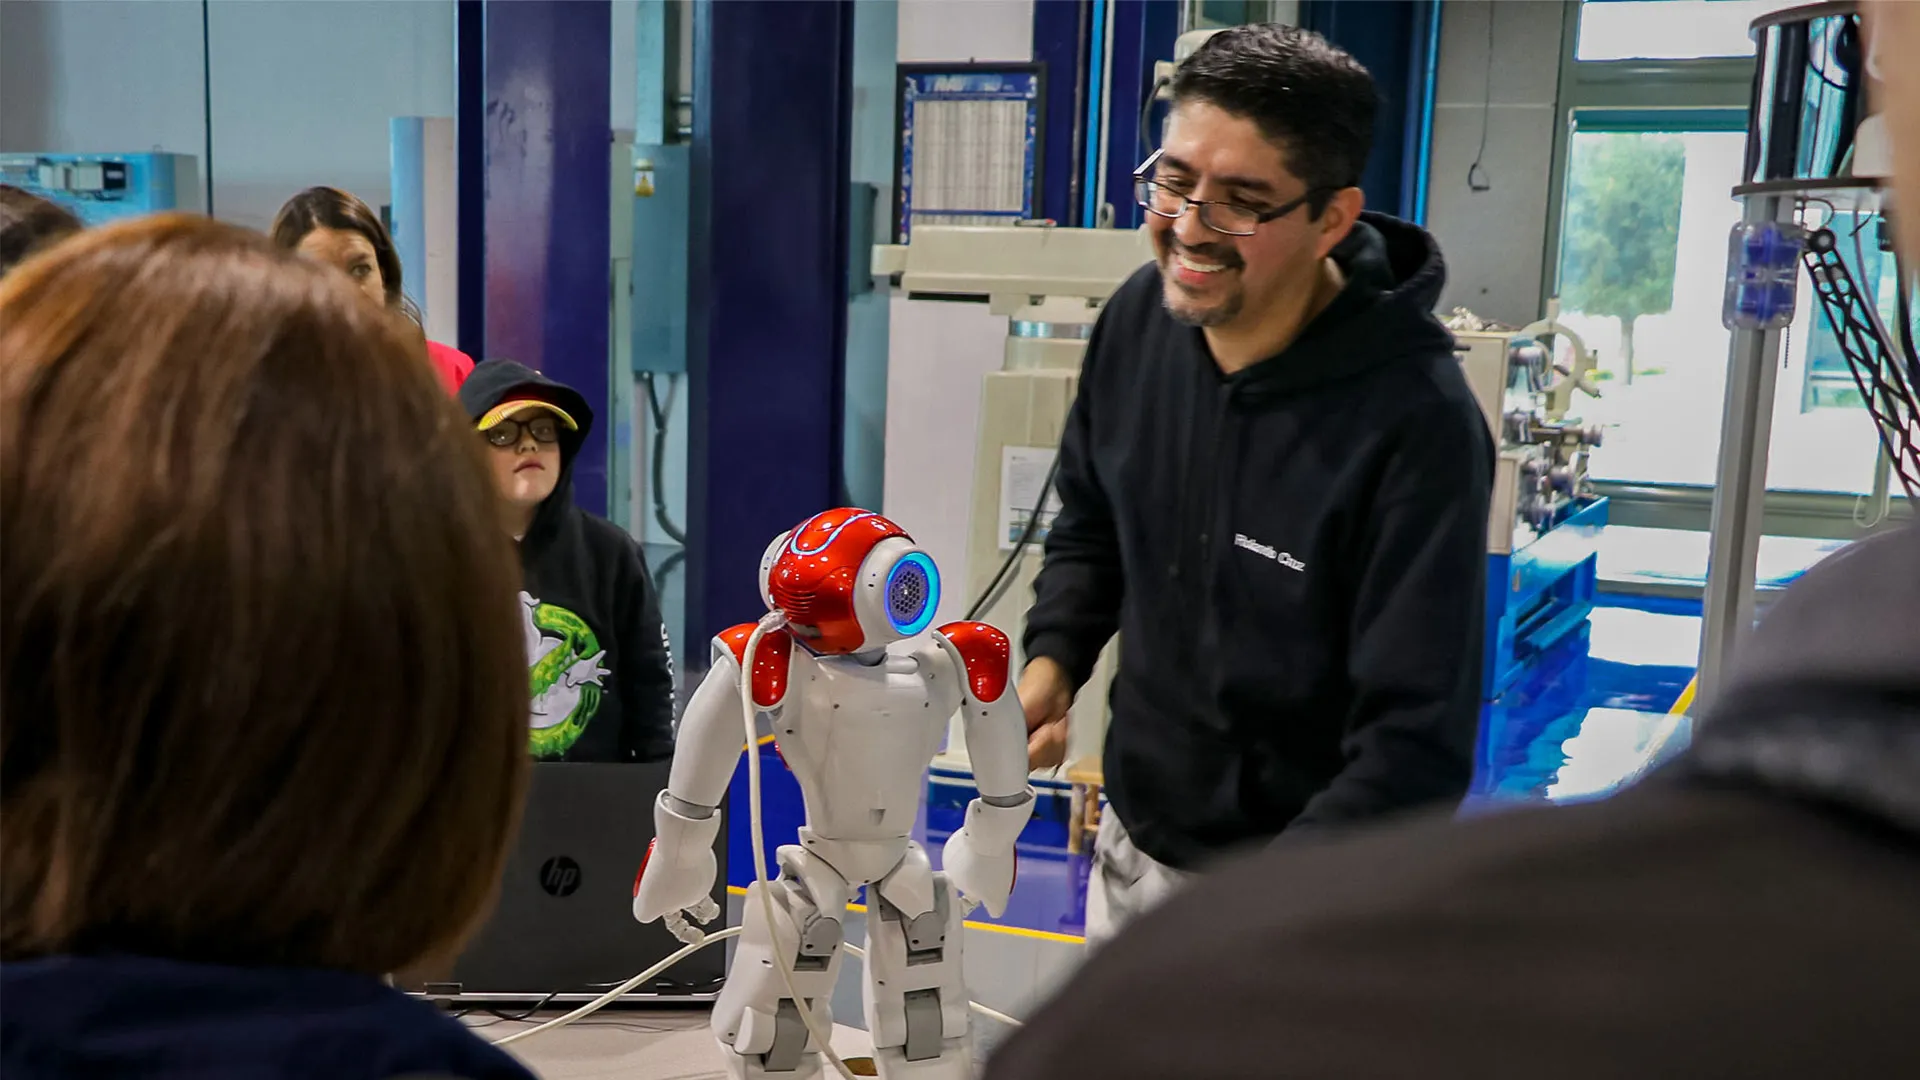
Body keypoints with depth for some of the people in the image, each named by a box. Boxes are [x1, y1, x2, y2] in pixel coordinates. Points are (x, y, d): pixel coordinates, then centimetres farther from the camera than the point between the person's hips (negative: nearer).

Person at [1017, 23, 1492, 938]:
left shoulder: (1415, 426, -28)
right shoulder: (1139, 318, -9)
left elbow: (1415, 743, -26)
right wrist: (1051, 663, -6)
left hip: (1303, 884, -6)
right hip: (1131, 844, 6)